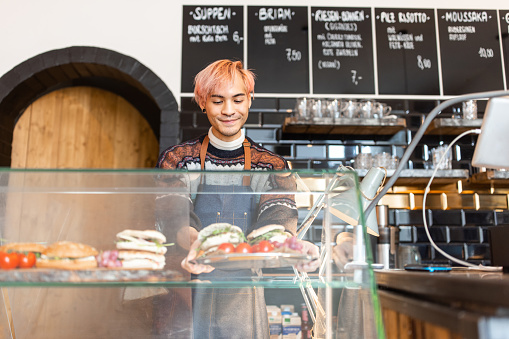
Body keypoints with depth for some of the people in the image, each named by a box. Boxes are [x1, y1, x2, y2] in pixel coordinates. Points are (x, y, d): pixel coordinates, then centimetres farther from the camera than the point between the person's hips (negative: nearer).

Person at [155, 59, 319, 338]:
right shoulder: (176, 159, -1)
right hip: (190, 296, -1)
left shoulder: (272, 167, 2)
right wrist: (196, 242, -37)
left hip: (244, 297, 1)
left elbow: (278, 216, -12)